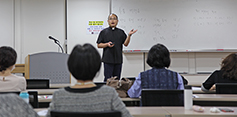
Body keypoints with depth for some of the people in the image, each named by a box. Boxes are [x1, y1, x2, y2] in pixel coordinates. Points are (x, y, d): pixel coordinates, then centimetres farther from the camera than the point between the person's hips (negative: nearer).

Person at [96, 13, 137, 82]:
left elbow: (125, 44, 5)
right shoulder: (104, 32, 5)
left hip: (118, 60, 3)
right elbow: (99, 45, 3)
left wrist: (129, 35, -10)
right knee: (107, 79, -5)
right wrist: (107, 44, -14)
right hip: (108, 60, -3)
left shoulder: (121, 32, 12)